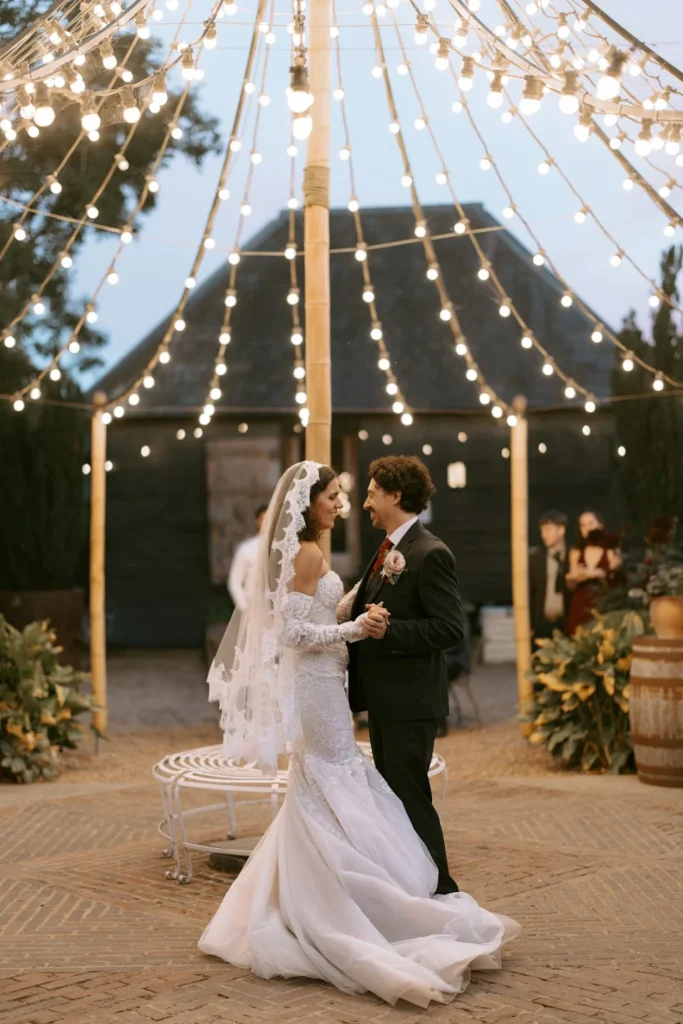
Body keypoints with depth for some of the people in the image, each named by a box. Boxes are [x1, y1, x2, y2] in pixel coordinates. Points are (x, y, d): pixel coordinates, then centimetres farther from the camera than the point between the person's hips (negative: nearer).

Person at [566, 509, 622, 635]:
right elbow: (571, 586, 11)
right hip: (580, 609, 3)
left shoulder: (611, 552, 1)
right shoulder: (576, 553, 11)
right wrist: (575, 578, -9)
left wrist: (600, 574, -16)